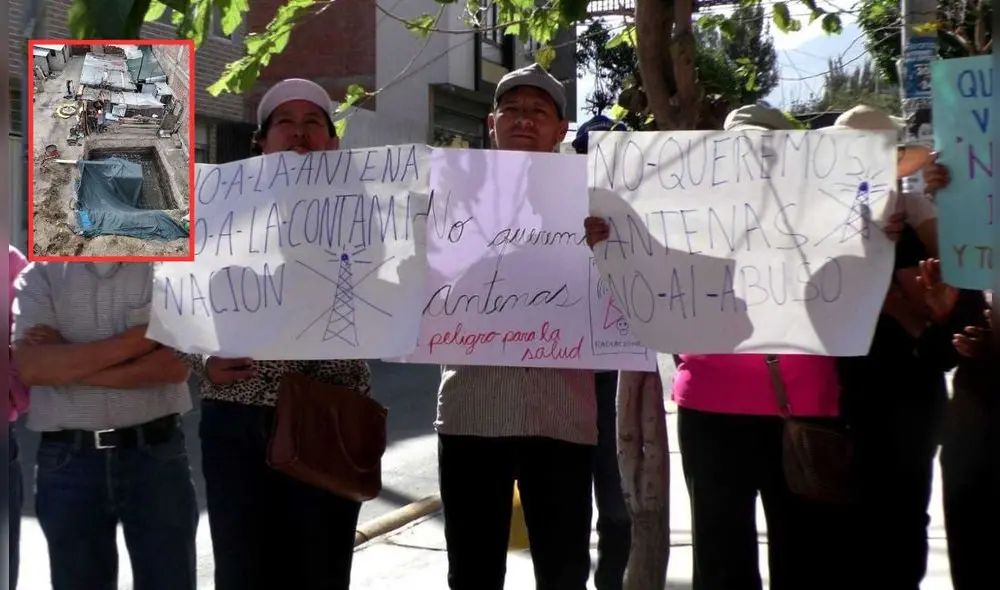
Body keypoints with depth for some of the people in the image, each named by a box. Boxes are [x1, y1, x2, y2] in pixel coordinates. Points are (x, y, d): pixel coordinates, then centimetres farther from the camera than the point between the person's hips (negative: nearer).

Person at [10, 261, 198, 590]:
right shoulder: (40, 275, 5)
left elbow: (177, 363, -11)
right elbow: (30, 367, -10)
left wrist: (65, 363, -11)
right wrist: (136, 339, -14)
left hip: (156, 453, -1)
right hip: (68, 459, 1)